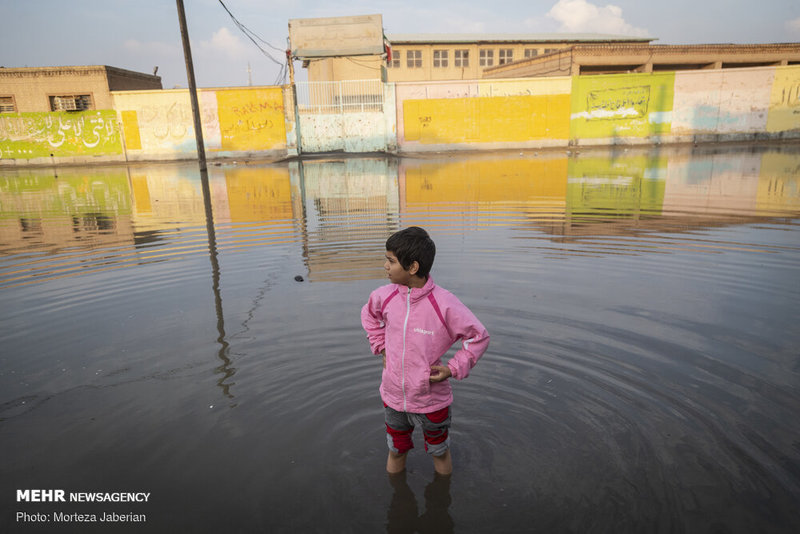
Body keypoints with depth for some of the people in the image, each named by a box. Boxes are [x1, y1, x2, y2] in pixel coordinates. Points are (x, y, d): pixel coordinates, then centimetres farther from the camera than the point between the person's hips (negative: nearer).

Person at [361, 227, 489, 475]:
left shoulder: (445, 303, -25)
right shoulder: (385, 296, -11)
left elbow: (479, 337, -11)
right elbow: (369, 314, 13)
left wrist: (453, 369, -17)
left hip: (431, 399, -3)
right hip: (393, 396, 4)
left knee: (439, 452, 22)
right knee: (396, 452, 25)